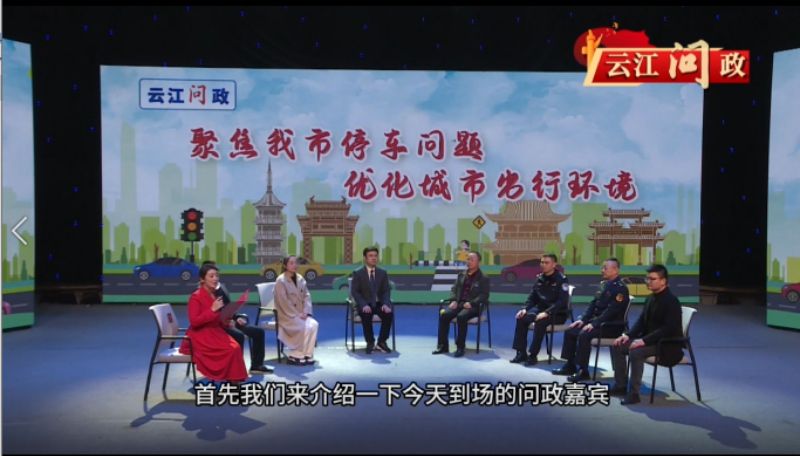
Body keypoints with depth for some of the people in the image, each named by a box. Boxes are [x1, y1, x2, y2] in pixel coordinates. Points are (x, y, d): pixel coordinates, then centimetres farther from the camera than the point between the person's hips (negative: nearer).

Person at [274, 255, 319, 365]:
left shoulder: (300, 279, 8)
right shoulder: (280, 281, -12)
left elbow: (307, 295, 6)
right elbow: (284, 302, -17)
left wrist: (305, 312, -9)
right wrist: (297, 314, -20)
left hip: (300, 314, 6)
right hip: (286, 315, -6)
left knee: (314, 324, -20)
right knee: (304, 327, -27)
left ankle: (307, 354, -12)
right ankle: (295, 356, -12)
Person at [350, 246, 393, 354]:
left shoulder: (382, 273, 7)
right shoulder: (357, 273, -2)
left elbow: (386, 291, 2)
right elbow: (354, 292, -9)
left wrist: (385, 304, -19)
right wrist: (364, 305, -24)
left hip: (379, 304, 3)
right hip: (365, 305, -2)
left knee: (389, 314, -28)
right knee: (366, 315, -35)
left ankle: (381, 342, -14)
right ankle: (370, 342, -17)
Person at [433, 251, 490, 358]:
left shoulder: (483, 278, 2)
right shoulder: (461, 275, 19)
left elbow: (484, 296, -7)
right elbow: (454, 289, 17)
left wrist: (471, 303, -21)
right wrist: (453, 300, -4)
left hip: (473, 306, -5)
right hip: (459, 303, 5)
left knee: (461, 316, -37)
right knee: (443, 314, -23)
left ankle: (460, 347, -25)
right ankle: (443, 345, -16)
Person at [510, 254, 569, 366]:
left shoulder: (561, 279, -12)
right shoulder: (539, 278, 7)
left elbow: (562, 301, -21)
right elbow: (532, 297, 12)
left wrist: (547, 313, -30)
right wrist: (525, 309, -6)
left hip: (557, 314, -6)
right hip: (540, 309, 6)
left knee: (540, 321, -34)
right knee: (521, 318, -16)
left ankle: (533, 355, -25)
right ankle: (521, 352, -10)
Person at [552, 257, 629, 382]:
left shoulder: (620, 288, -15)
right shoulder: (604, 284, 13)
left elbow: (612, 311, -24)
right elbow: (593, 303, 14)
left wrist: (594, 324, -27)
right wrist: (583, 319, 2)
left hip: (612, 326, -9)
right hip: (597, 321, 9)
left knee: (584, 334, -30)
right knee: (570, 331, 3)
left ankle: (583, 371, -22)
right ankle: (570, 366, 10)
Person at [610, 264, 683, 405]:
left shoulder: (671, 301, -18)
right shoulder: (651, 298, 8)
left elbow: (669, 329, -26)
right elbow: (641, 321, 13)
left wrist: (644, 340, -30)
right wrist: (628, 335, -4)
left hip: (668, 344, -9)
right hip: (649, 339, 9)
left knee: (636, 352, -32)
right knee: (617, 346, 1)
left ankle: (634, 393, -22)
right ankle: (621, 385, 8)